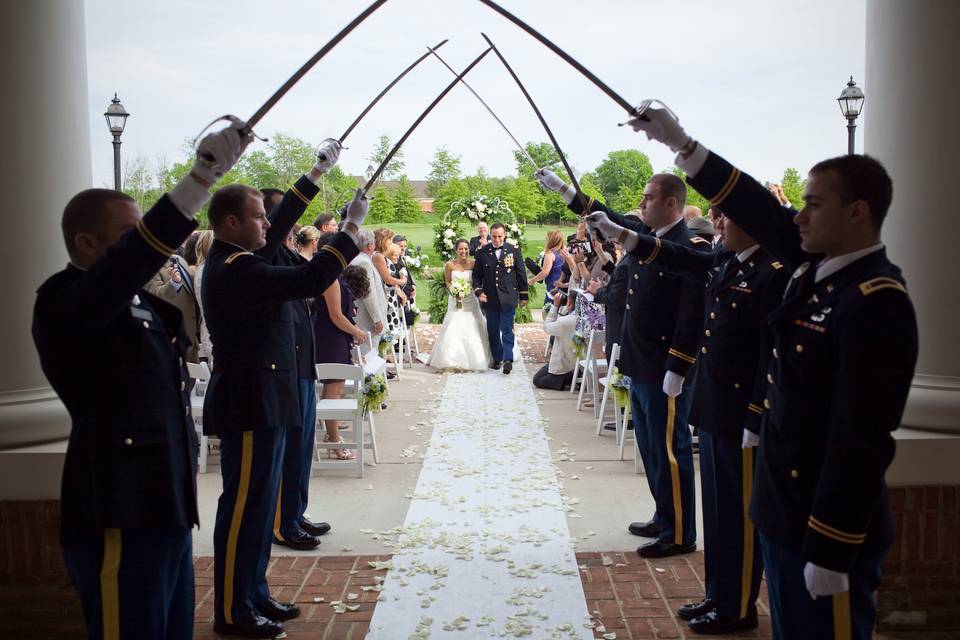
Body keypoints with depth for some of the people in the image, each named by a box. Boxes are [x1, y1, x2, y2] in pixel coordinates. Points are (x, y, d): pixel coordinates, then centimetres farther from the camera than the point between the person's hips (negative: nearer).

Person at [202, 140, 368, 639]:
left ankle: (254, 596, 25)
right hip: (249, 406, -11)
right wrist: (351, 227, -19)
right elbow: (309, 280, -28)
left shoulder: (234, 258, 10)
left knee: (258, 505, 16)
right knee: (243, 508, -3)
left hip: (260, 403, 11)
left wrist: (319, 171, 25)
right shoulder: (236, 270, -20)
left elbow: (282, 222, 21)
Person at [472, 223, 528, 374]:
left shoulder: (514, 251, 2)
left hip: (508, 297, -2)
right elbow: (476, 275, 8)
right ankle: (497, 358, 19)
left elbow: (520, 274, 6)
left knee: (507, 329, -7)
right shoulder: (482, 252, 3)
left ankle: (508, 359, -8)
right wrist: (478, 291, -7)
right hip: (489, 298, 2)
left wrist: (523, 295, 7)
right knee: (493, 330, 9)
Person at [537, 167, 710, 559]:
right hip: (639, 366, 9)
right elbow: (607, 217, 23)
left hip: (665, 372, -9)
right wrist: (562, 189, 24)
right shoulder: (644, 235, 8)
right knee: (651, 449, 17)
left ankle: (680, 535, 12)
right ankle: (664, 519, 31)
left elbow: (693, 316, -20)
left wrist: (676, 372, -20)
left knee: (670, 451, 0)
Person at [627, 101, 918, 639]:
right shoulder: (818, 268, 3)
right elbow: (759, 209, 13)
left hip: (829, 531, -8)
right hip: (784, 513, 8)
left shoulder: (877, 305, -22)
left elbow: (862, 441, -24)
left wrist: (832, 554, -22)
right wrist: (681, 143, 12)